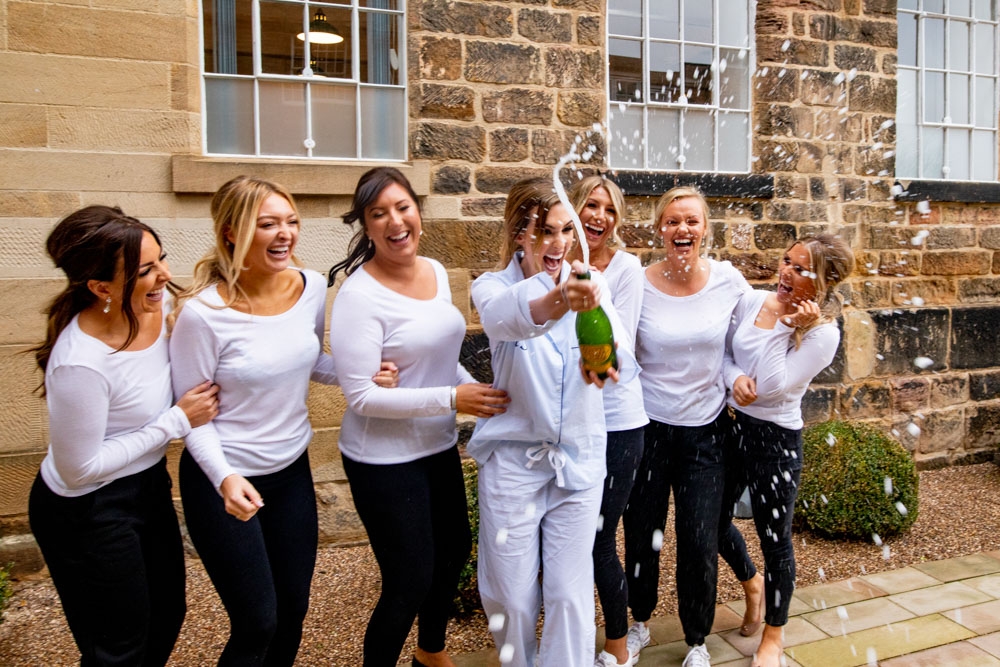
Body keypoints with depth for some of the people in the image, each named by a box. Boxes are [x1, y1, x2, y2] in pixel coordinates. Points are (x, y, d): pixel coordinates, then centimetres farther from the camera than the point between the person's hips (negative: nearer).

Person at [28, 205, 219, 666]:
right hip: (88, 515, -7)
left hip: (149, 486, 7)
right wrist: (177, 421, -21)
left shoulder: (158, 303, -12)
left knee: (168, 617, 24)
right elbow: (79, 470, -22)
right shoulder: (82, 364, -33)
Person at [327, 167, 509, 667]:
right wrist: (452, 399, -23)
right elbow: (361, 395, -23)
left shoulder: (436, 272, 1)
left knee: (455, 551, 24)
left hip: (439, 447, 8)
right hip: (385, 461, -8)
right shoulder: (359, 295, -21)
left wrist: (480, 392, 6)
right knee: (410, 581, 4)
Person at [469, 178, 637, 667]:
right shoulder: (493, 286, -9)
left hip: (579, 460, 1)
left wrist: (610, 361, -43)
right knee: (512, 596, 12)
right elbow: (502, 316, -36)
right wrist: (554, 301, -58)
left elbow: (624, 362, -18)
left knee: (570, 594, 7)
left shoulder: (589, 284, -3)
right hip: (513, 458, -1)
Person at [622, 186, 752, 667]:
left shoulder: (728, 281, -5)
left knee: (700, 541, 5)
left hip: (705, 429, 1)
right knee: (642, 533, 13)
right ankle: (639, 622, 39)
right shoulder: (638, 285, -10)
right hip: (647, 426, 0)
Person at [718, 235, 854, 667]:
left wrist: (785, 327, -22)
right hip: (731, 426, 5)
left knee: (775, 539, 10)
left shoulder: (823, 333, -15)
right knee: (717, 520, 19)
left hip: (775, 440, -5)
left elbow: (772, 387, -22)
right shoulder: (751, 300, -3)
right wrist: (734, 378, -15)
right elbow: (723, 351, 6)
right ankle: (751, 582, 52)